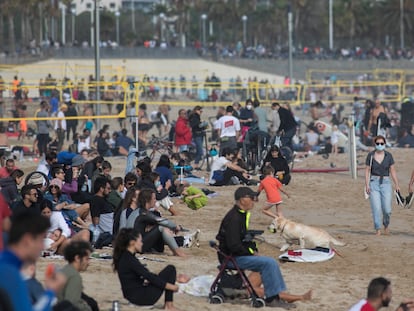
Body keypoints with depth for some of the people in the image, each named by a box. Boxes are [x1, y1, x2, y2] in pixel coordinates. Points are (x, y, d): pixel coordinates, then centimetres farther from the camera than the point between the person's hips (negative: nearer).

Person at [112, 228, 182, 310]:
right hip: (140, 297, -10)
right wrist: (171, 286, -14)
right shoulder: (129, 260, -20)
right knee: (170, 269, -7)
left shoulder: (124, 257, 9)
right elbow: (148, 276, -19)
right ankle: (169, 304, -4)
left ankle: (168, 304, 14)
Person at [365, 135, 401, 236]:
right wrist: (367, 185, -7)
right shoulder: (370, 155, 1)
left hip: (386, 183, 1)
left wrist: (397, 184, 0)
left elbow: (392, 171, 5)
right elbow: (367, 171, 2)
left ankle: (386, 225, 23)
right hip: (374, 183, -1)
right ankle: (378, 229, 1)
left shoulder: (388, 156, 3)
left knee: (387, 209, -5)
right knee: (376, 208, -9)